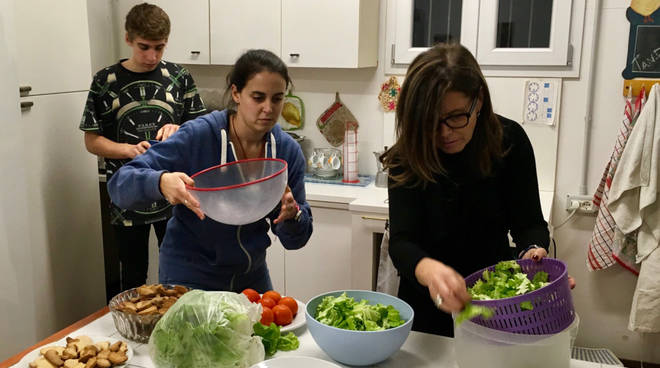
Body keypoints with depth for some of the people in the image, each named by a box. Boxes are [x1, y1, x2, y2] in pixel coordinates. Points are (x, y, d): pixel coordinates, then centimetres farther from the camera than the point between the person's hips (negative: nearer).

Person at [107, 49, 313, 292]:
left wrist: (292, 215, -27)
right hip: (189, 278, -4)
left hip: (252, 278, 4)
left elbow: (295, 240, -4)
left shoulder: (288, 150, -9)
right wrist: (161, 182, -41)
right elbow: (120, 185, -21)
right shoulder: (198, 136, -20)